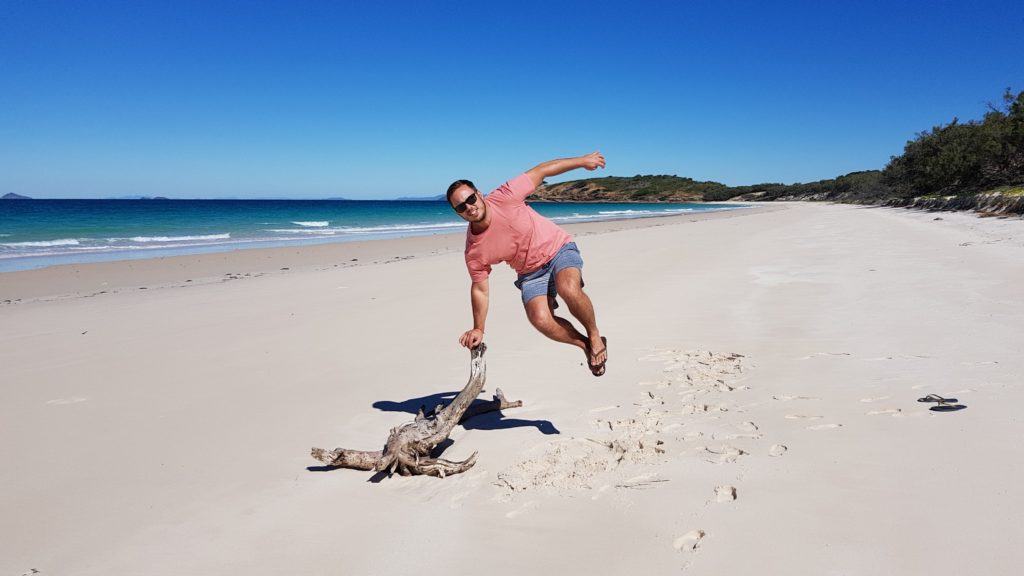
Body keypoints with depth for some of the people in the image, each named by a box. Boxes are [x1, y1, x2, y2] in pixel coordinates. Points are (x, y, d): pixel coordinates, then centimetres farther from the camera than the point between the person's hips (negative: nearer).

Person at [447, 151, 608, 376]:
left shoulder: (504, 198, -24)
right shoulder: (474, 252, -17)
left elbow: (539, 172, -10)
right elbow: (480, 289, -2)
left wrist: (582, 161, -3)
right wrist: (478, 329, -3)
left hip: (558, 249, -2)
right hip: (531, 273, 2)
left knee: (569, 290, -33)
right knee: (540, 320, -22)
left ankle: (595, 336, -4)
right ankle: (585, 345, 5)